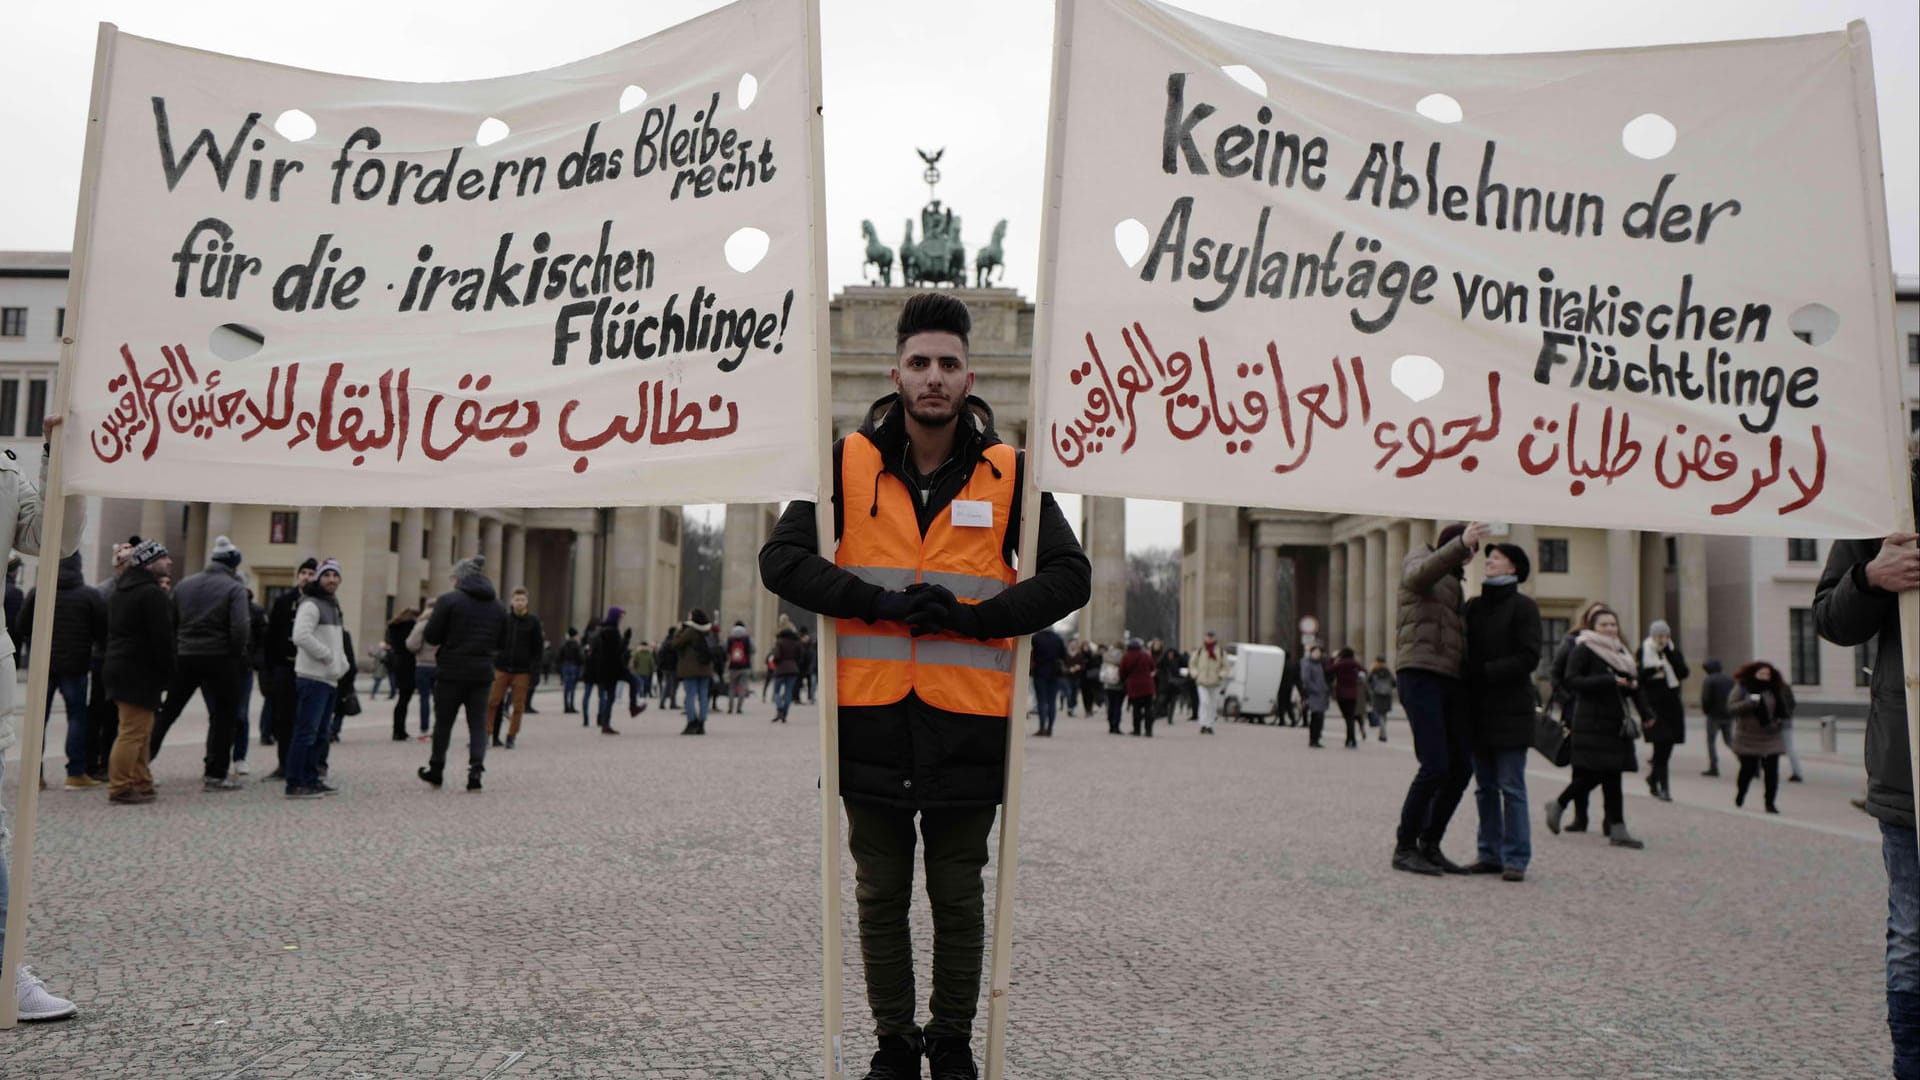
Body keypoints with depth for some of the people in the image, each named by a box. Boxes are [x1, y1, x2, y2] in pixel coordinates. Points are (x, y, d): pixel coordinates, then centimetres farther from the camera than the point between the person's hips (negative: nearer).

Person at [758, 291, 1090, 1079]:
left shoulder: (1008, 472, 2)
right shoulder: (849, 462, 2)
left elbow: (1069, 576, 0)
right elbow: (781, 559, -2)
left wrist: (975, 617, -14)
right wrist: (881, 601, -15)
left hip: (966, 722, 0)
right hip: (870, 717, 1)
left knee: (958, 899, 13)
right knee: (881, 897, 13)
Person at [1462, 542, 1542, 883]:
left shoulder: (1523, 606, -4)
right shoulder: (1473, 606, 13)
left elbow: (1529, 658, -12)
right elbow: (1463, 650, 16)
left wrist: (1485, 672, -16)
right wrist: (1467, 676, -3)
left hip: (1510, 709, -6)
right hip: (1478, 709, 6)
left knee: (1511, 786, -4)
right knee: (1485, 786, 9)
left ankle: (1516, 858, 1)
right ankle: (1491, 853, 16)